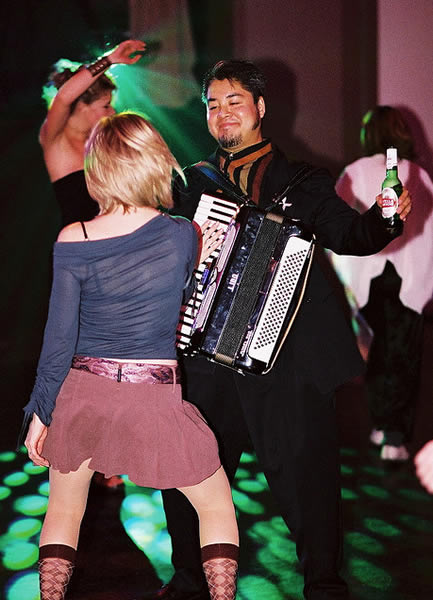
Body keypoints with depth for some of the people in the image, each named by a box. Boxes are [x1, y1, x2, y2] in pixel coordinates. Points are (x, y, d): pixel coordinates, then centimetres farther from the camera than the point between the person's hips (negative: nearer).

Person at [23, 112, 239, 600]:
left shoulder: (72, 242, -8)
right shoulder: (183, 235, -7)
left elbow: (59, 338, -5)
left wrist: (41, 414, 4)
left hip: (82, 393, 1)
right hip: (156, 396, -1)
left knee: (64, 510, 21)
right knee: (217, 506, 18)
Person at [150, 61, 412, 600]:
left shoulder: (301, 184, 8)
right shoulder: (190, 185, 14)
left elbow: (349, 235, -1)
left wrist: (383, 217, -20)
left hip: (287, 358, -2)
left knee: (306, 474, 0)